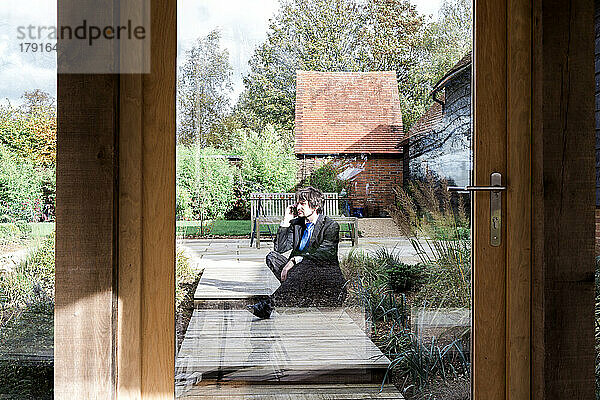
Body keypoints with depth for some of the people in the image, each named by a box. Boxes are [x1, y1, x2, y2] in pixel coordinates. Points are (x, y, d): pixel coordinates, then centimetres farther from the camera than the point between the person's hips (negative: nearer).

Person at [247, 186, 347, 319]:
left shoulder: (331, 226, -5)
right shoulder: (296, 223, 11)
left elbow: (322, 254, -18)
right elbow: (279, 248, 3)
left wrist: (295, 260, -27)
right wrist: (286, 221, -2)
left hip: (322, 273, -5)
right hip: (298, 269, 6)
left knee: (302, 266, -37)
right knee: (272, 256, -16)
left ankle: (269, 304, -44)